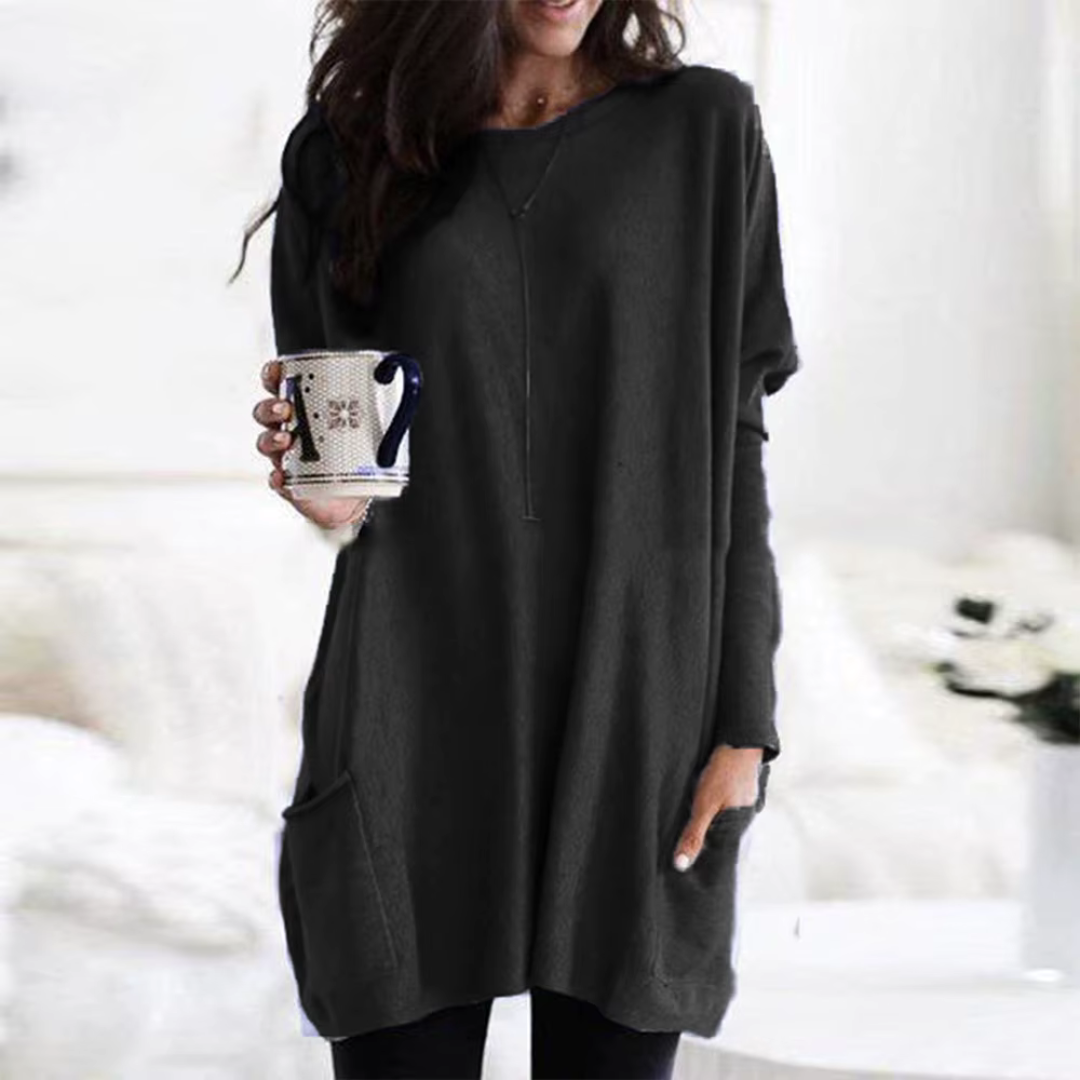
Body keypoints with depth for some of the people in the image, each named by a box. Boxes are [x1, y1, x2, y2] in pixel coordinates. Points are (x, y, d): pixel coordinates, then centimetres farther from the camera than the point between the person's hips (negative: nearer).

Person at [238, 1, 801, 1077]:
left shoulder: (704, 130, 5)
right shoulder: (343, 149, 7)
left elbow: (733, 443, 3)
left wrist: (744, 725, -3)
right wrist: (334, 503, -11)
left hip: (637, 717, -1)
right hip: (412, 732, 1)